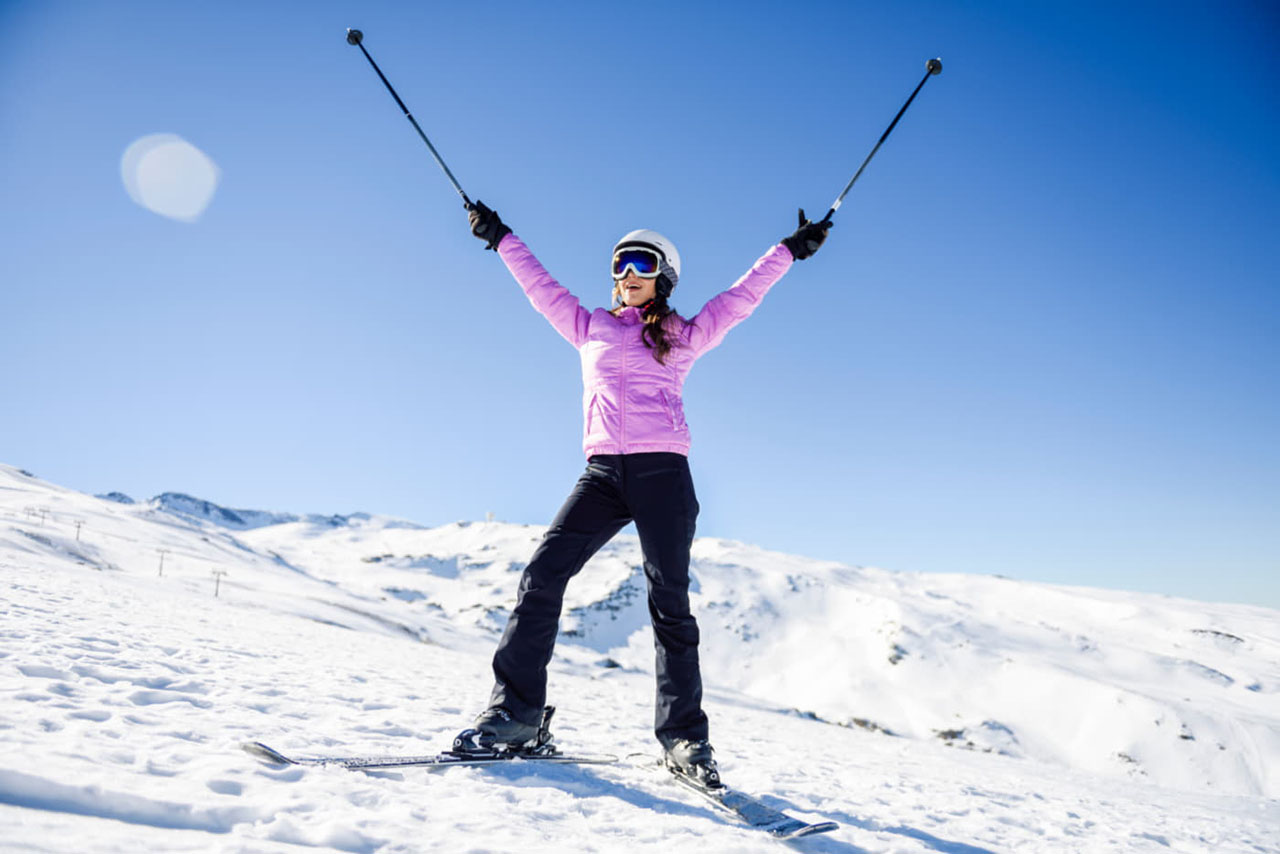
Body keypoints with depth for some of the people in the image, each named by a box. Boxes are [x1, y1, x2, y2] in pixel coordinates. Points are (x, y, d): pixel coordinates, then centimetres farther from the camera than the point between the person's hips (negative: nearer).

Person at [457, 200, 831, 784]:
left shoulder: (683, 337, 16)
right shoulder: (590, 329, 21)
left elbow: (740, 298, 16)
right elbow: (541, 286, 27)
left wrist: (791, 249, 15)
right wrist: (499, 237, 32)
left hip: (662, 471, -2)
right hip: (602, 471, 2)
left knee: (669, 602, -3)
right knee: (542, 574, -14)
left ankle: (684, 737, 5)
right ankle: (516, 713, -7)